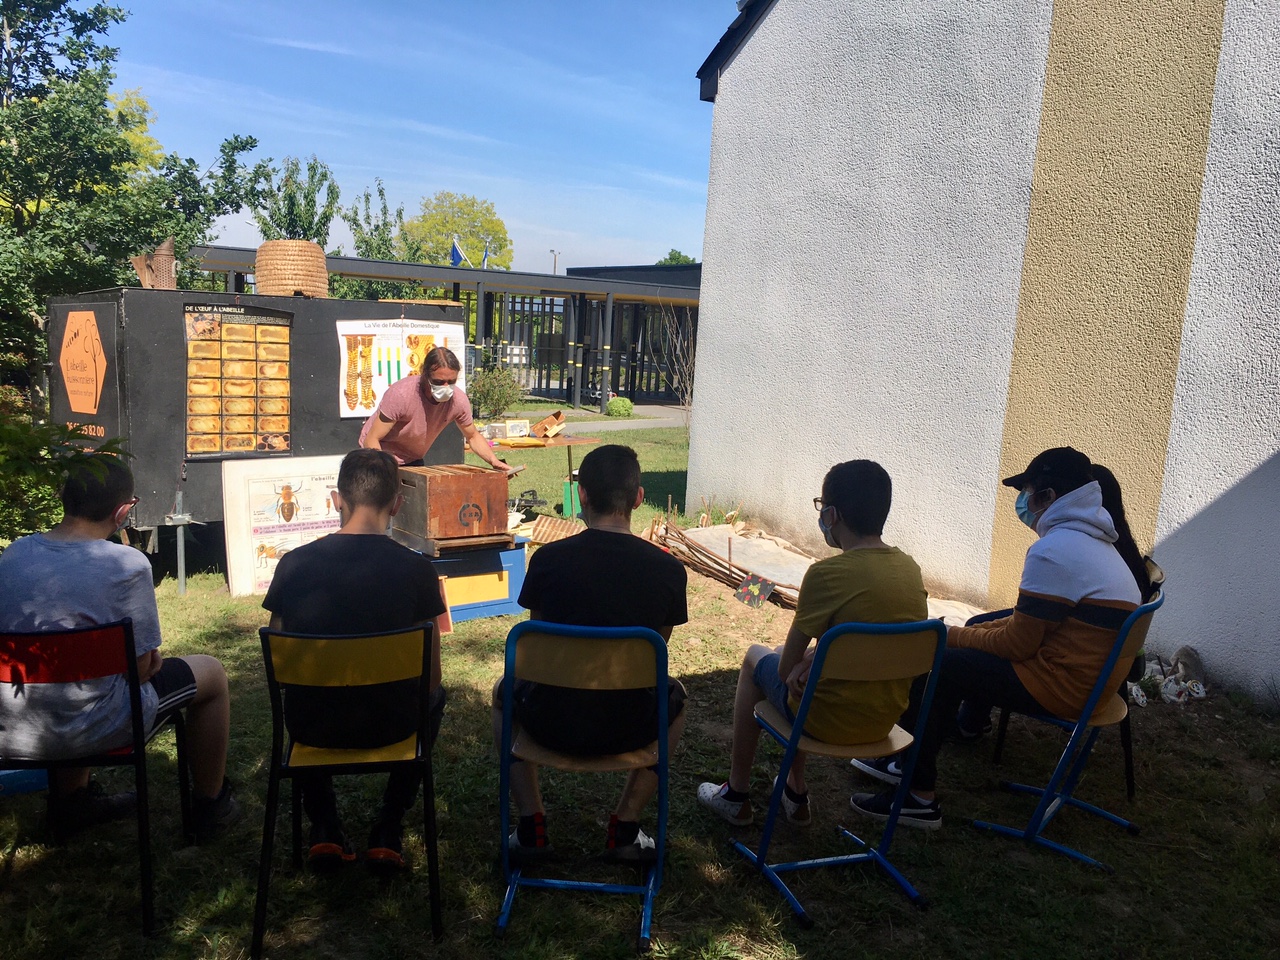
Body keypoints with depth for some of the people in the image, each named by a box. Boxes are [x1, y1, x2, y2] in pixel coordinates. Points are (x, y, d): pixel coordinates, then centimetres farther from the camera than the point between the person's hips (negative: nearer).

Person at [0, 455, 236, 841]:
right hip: (88, 732, -7)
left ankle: (72, 798, 46)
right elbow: (140, 668, -15)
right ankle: (210, 806, 28)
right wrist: (145, 657, 8)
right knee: (211, 673, 14)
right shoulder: (127, 565, -21)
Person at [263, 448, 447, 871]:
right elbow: (430, 678, -7)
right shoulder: (416, 569, -14)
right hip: (389, 724, -2)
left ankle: (324, 828, 29)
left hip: (312, 725, 2)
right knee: (434, 698, 32)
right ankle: (388, 830, 25)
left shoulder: (294, 563, -9)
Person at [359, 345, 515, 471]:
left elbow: (473, 436, 0)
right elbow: (371, 440, -29)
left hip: (412, 460, 5)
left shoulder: (459, 400, -20)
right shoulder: (401, 394, -33)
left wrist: (494, 461, -18)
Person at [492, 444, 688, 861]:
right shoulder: (668, 570, -9)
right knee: (673, 696, 34)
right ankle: (625, 828, 26)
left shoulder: (547, 559, -10)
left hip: (552, 723, 0)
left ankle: (531, 825, 26)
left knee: (505, 691, 33)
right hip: (630, 728, 0)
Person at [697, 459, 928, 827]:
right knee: (802, 659, 31)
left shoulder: (828, 573, -23)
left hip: (830, 721, -6)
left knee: (755, 658, 21)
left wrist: (799, 665, 7)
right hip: (887, 718, 6)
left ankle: (736, 795, 30)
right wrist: (811, 659, 1)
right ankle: (796, 794, 38)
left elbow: (787, 668, -14)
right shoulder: (910, 569, -2)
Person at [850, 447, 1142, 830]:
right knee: (955, 655, 18)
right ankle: (911, 764, 25)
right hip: (1092, 678, 11)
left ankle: (919, 796, 0)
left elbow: (1018, 643, -19)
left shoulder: (1053, 550, -21)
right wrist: (967, 634, 11)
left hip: (1060, 684, -11)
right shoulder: (1095, 541, 13)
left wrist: (954, 636, -4)